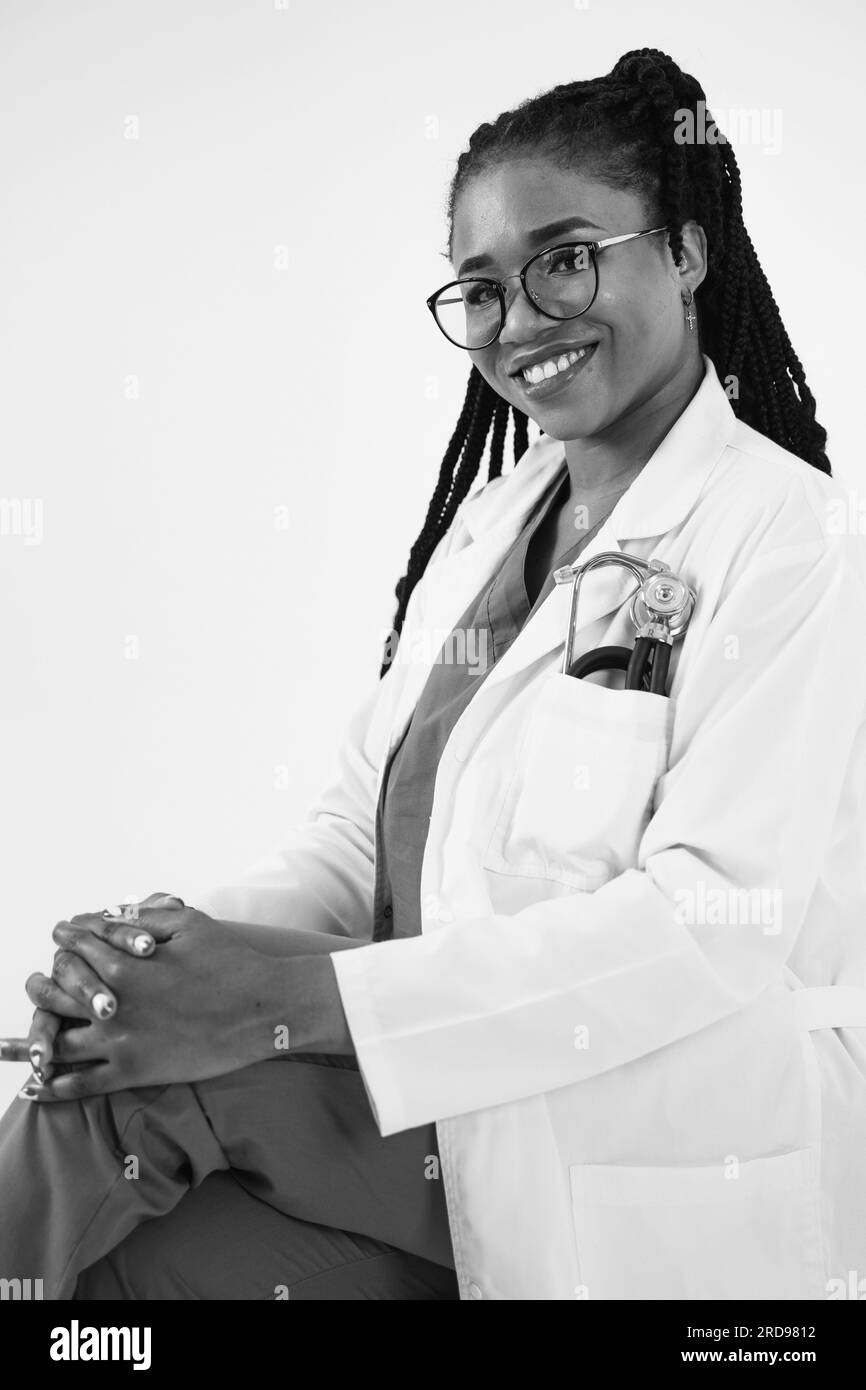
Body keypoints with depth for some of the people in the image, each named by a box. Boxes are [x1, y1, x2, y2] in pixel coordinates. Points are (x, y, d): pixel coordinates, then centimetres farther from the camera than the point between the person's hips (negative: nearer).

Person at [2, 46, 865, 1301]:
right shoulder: (488, 513, 13)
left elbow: (719, 918, -21)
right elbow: (366, 829, 9)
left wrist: (299, 999, -25)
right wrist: (194, 941, -13)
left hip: (652, 1204, -6)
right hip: (445, 1115, 6)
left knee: (125, 1102, -22)